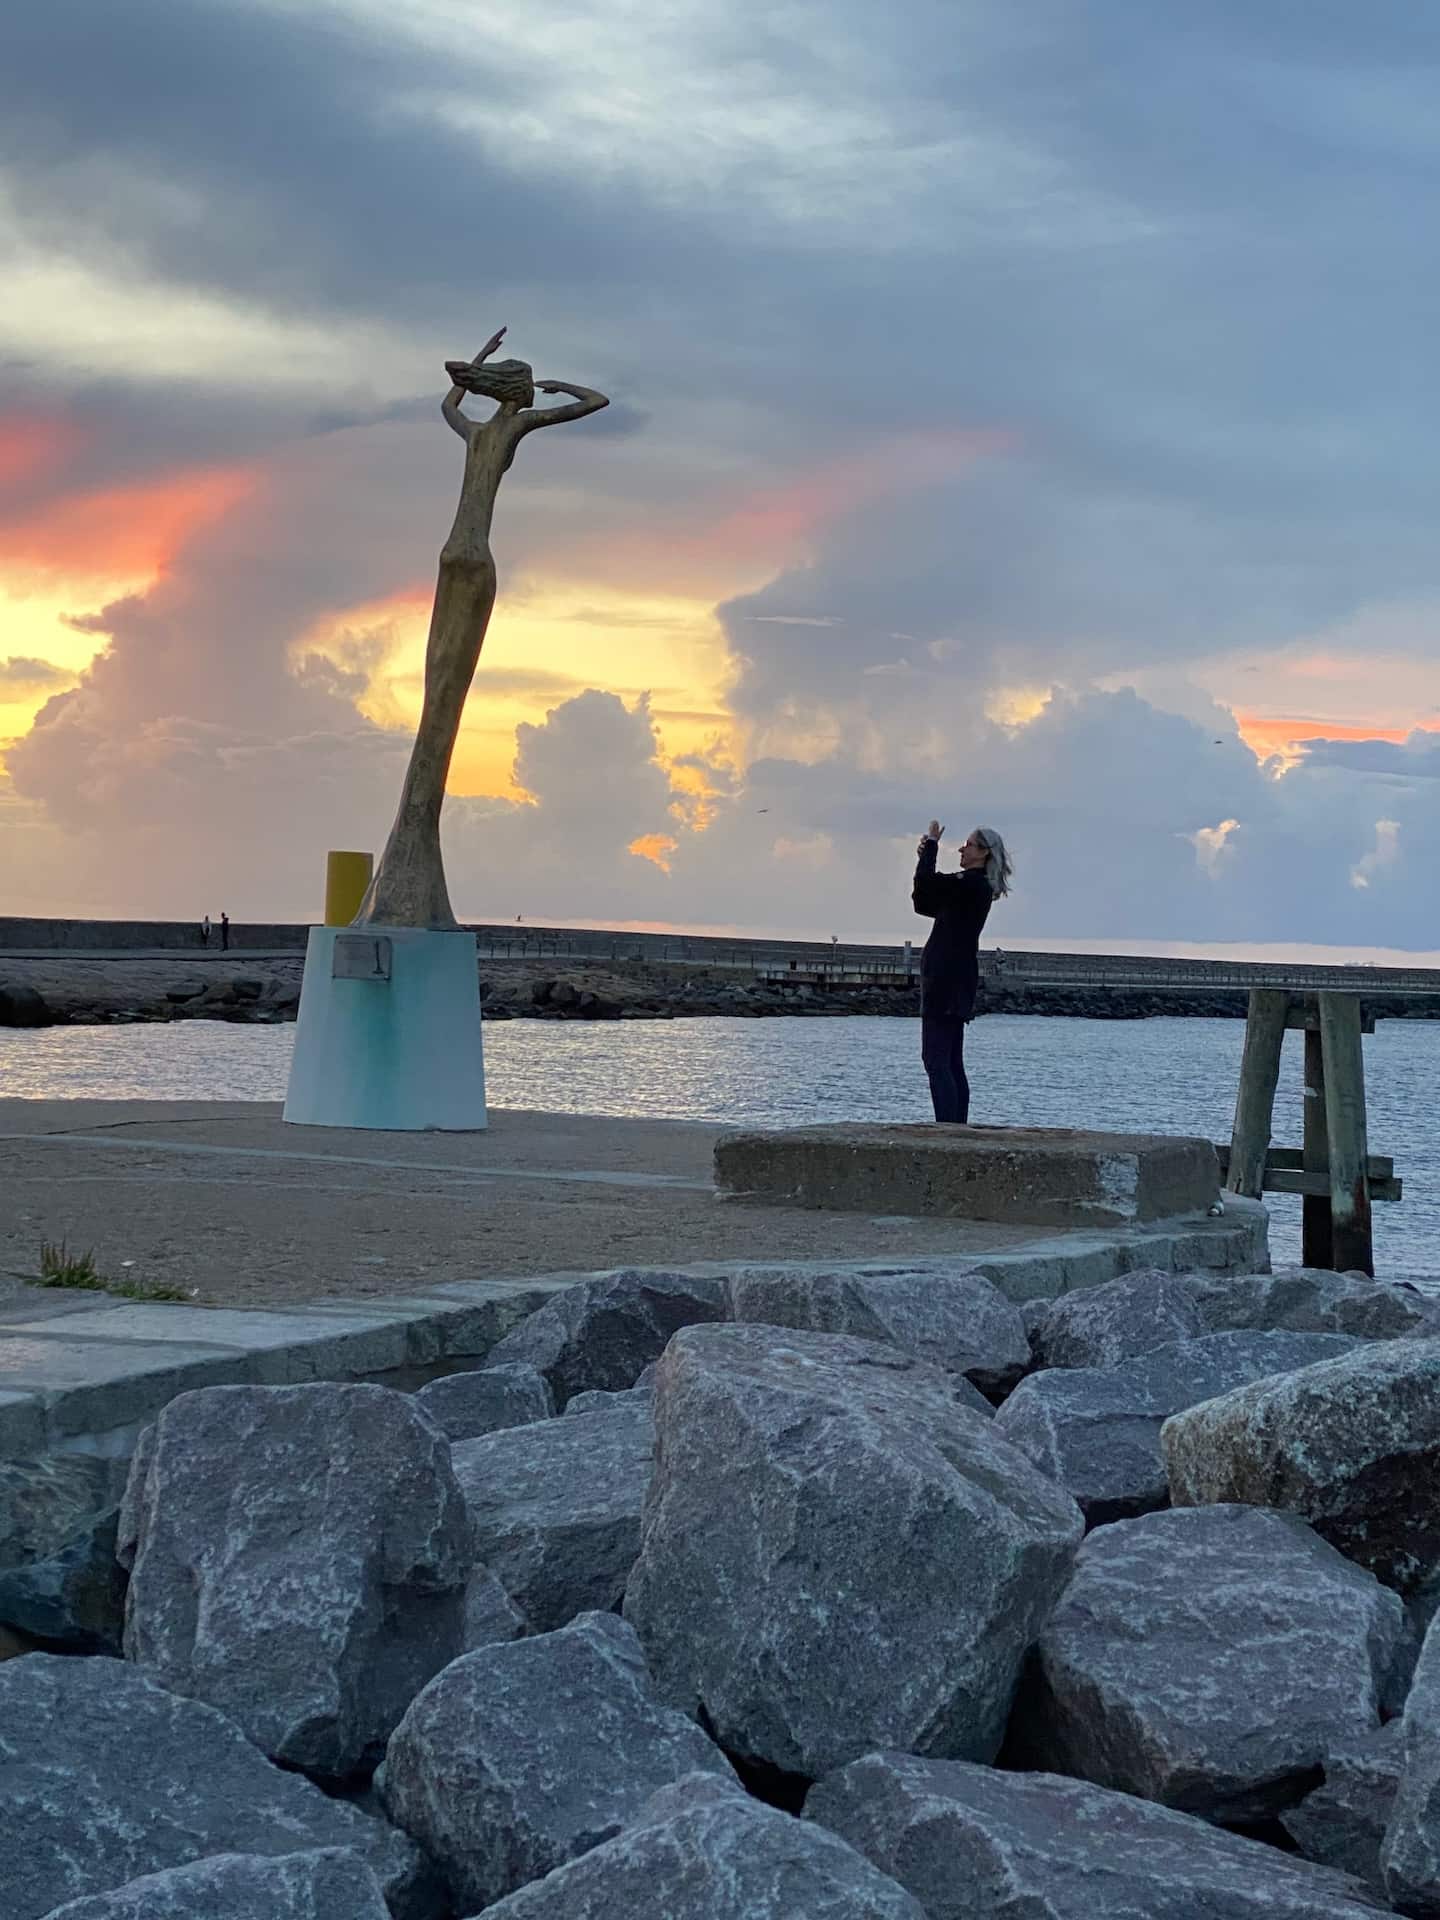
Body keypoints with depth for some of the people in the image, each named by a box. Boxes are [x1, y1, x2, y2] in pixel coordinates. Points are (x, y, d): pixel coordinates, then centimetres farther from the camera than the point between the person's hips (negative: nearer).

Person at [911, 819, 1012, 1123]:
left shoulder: (973, 884, -12)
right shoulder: (973, 887, 19)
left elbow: (926, 883, -24)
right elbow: (923, 903, 21)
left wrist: (932, 843, -10)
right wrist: (925, 857, 13)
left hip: (947, 981, -11)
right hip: (953, 981, 11)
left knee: (935, 1059, -13)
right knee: (952, 1063, 11)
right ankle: (959, 1126, 12)